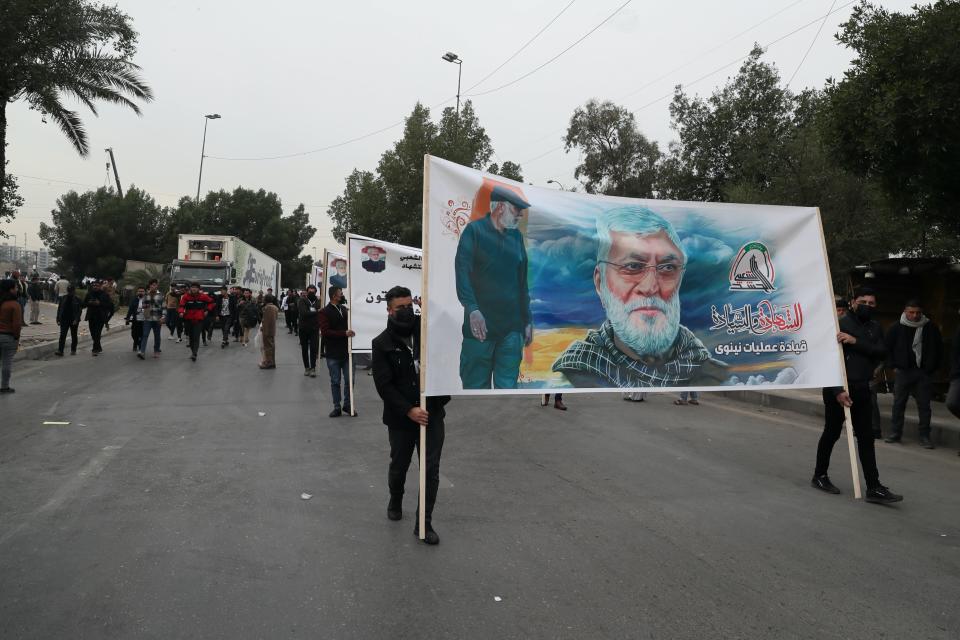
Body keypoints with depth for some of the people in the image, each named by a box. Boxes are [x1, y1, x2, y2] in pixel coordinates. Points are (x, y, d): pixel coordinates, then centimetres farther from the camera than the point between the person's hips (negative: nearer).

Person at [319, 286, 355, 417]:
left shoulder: (344, 309, 9)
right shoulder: (324, 312, -7)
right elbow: (325, 331, -15)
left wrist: (351, 331, 2)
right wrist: (344, 333, -20)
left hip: (346, 351, 4)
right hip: (333, 353, -4)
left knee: (349, 380, 6)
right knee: (335, 381, 5)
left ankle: (347, 405, 19)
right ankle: (337, 407, 15)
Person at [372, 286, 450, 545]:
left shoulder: (427, 329, -2)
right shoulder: (382, 344, -7)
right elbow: (384, 385, -12)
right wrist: (409, 410, -20)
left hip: (432, 414, 1)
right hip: (400, 417, -1)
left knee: (431, 470, 1)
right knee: (399, 466, 17)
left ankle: (424, 523, 13)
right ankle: (395, 501, 48)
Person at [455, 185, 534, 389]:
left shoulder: (516, 236, 14)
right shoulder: (474, 230, -1)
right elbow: (462, 272, -11)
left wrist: (528, 320, 16)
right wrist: (472, 309, -25)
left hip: (512, 327, 4)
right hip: (480, 325, -4)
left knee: (507, 387, 2)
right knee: (475, 385, 1)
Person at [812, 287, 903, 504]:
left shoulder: (874, 327, 11)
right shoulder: (840, 324, -10)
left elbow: (882, 352, -6)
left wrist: (856, 342, -21)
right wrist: (838, 390, -24)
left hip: (861, 389, 6)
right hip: (838, 389, -6)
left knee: (866, 437, 5)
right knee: (832, 433, 6)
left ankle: (874, 488, 8)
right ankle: (819, 476, 23)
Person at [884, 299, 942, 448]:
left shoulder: (931, 328, 0)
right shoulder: (897, 328, -1)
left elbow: (939, 348, 9)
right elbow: (888, 348, 8)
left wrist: (933, 367, 4)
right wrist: (894, 366, 3)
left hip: (924, 373, 0)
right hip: (903, 371, 0)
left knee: (924, 405, 3)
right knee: (898, 403, 4)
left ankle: (925, 436, 10)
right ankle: (895, 433, 13)